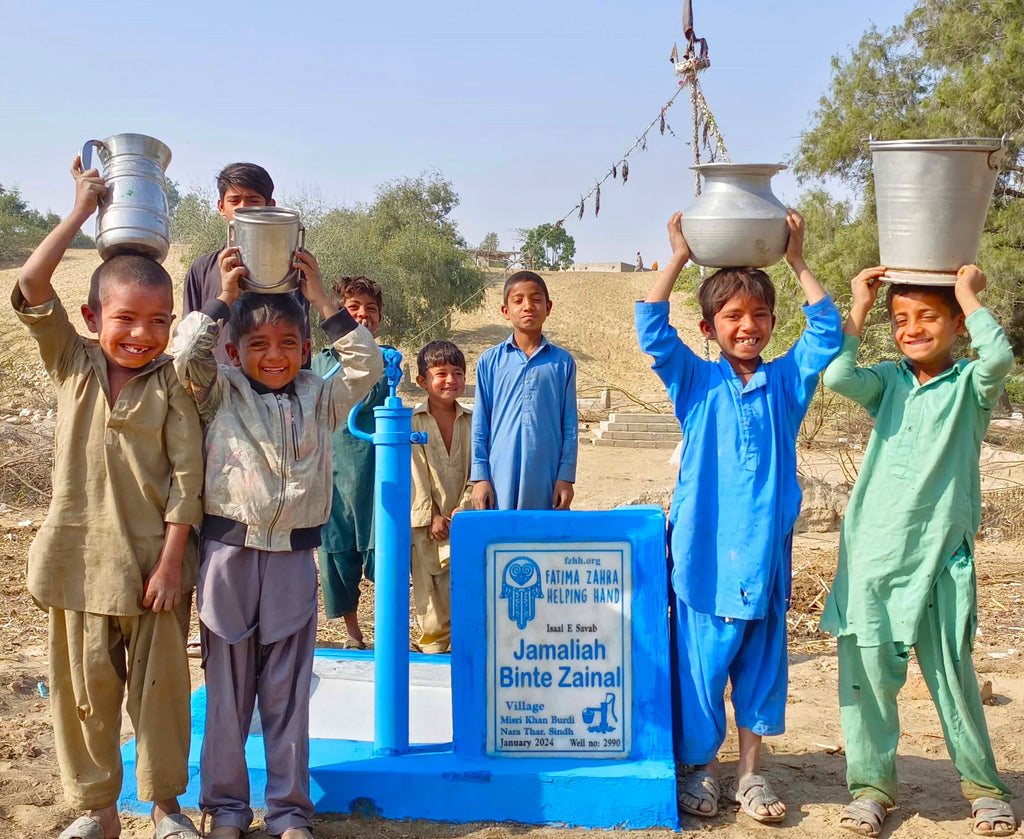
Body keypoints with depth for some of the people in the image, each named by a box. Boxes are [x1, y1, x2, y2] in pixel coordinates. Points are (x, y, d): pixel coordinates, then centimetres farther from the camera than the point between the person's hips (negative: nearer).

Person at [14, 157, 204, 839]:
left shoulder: (172, 382, -4)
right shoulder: (73, 365, 3)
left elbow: (187, 476, -7)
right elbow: (31, 287, -9)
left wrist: (171, 560, -10)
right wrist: (81, 212, -8)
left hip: (154, 559, -1)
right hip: (82, 557, 2)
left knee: (162, 685, 9)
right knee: (86, 686, 10)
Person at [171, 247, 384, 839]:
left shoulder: (319, 400, 9)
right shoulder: (220, 394, 4)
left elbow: (368, 367, -3)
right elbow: (189, 355, -12)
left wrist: (321, 299, -4)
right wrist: (225, 297, -9)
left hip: (294, 556, 1)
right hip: (229, 552, -1)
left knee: (289, 691, 9)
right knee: (227, 690, 8)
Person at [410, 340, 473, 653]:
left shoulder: (473, 422, 8)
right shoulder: (411, 422, 0)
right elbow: (413, 472, -5)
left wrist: (464, 509, -9)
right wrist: (430, 516, -10)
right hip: (425, 523, -2)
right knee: (431, 591, 3)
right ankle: (433, 646, 16)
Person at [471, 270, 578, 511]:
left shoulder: (562, 362, 6)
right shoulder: (489, 361, 6)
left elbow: (570, 426, 8)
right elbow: (479, 425, 7)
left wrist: (566, 477, 3)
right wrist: (479, 477, 2)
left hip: (547, 480, 0)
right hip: (501, 480, 0)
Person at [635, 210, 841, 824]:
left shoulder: (786, 381, 9)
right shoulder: (697, 382, 4)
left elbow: (826, 331, 6)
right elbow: (653, 331, -5)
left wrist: (798, 262, 5)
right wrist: (678, 259, -3)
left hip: (766, 547, 2)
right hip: (705, 548, -2)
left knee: (762, 660, 10)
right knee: (700, 662, 4)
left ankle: (751, 771, 24)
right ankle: (701, 766, 22)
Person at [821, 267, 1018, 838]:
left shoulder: (969, 385, 0)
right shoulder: (890, 382, 8)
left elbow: (999, 357, -22)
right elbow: (838, 377, -11)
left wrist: (969, 294, -10)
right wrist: (859, 307, -6)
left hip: (941, 557, -2)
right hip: (872, 553, 2)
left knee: (953, 676, 6)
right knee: (868, 672, 4)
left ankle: (984, 785, 27)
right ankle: (874, 785, 21)